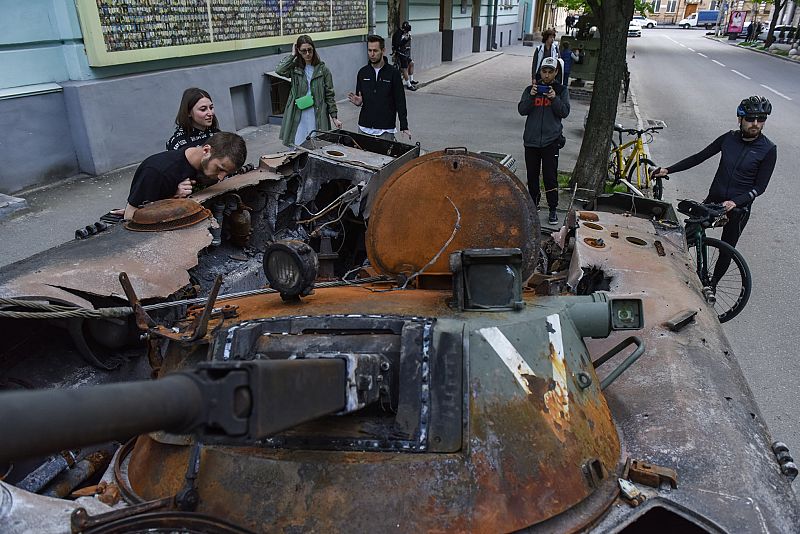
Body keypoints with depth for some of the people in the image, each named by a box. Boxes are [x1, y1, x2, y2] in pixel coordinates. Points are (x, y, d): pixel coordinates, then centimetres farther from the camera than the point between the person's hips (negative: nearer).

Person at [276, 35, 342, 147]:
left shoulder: (323, 70, 3)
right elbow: (279, 70, -14)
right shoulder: (295, 68, 5)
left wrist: (334, 117, 1)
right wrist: (293, 55, -3)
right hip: (298, 117, 1)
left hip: (317, 116, -1)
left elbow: (329, 95, 4)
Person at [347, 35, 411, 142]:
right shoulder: (363, 72, 7)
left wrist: (404, 127, -9)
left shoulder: (393, 73, -3)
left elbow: (400, 102, -3)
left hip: (386, 130, -3)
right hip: (364, 128, 3)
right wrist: (358, 102, -8)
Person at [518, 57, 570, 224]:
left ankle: (553, 209, 5)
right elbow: (522, 110, -1)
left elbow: (565, 112, -3)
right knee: (532, 176, 11)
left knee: (550, 176, -6)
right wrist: (531, 96, -17)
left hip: (551, 140, -2)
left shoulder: (562, 90, 5)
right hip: (531, 140, 3)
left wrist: (555, 98, -18)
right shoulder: (531, 89, 8)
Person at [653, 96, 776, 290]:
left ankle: (712, 285, 29)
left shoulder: (768, 149, -12)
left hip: (738, 208, -3)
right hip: (713, 200, 3)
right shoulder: (729, 138, -4)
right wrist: (668, 170, -5)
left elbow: (760, 187, -12)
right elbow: (699, 157, 1)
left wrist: (735, 202, -26)